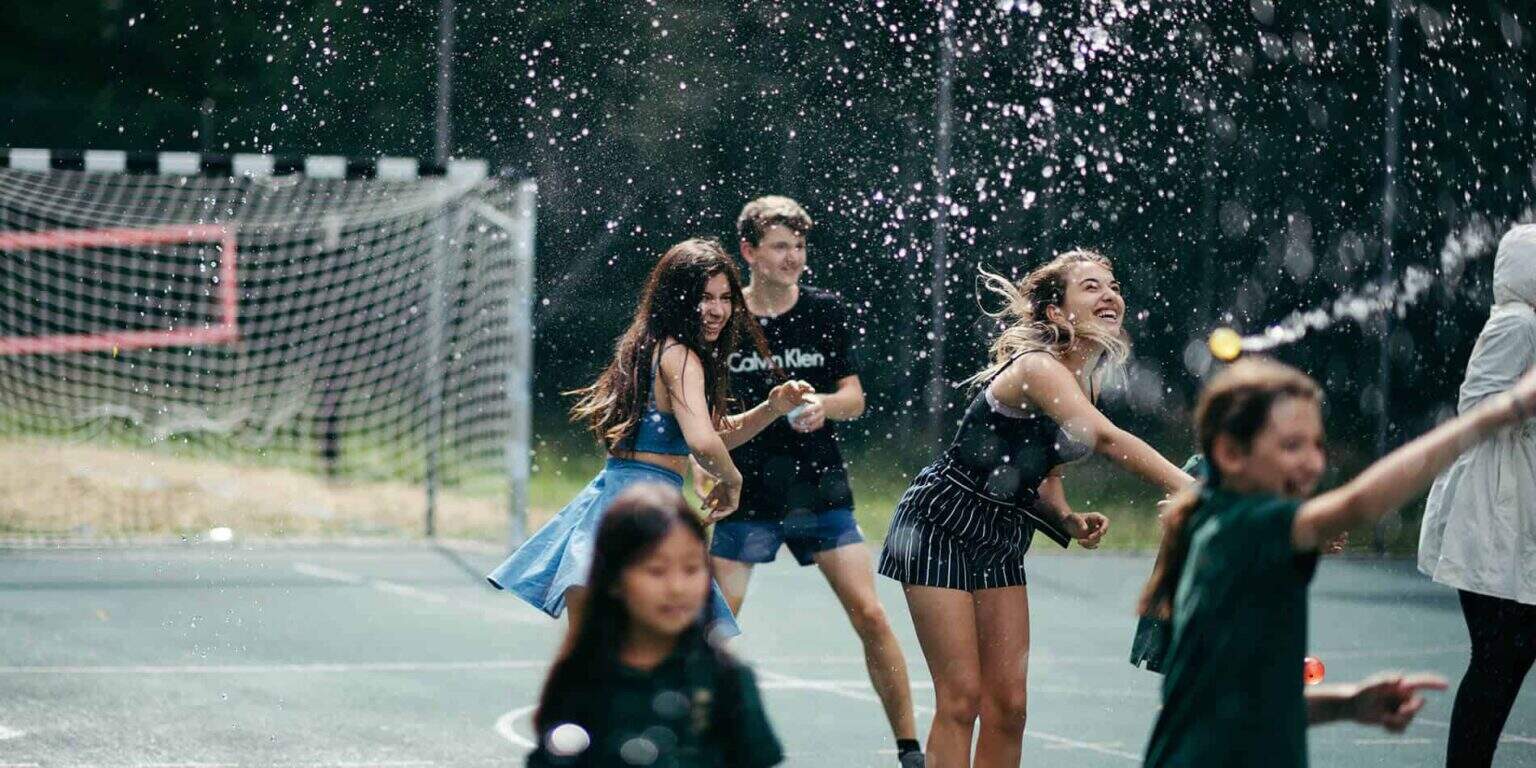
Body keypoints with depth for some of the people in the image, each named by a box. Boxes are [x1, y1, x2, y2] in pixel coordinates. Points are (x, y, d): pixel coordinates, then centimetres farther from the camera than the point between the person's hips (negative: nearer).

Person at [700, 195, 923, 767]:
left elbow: (854, 398, 5)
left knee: (870, 615, -6)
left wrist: (824, 405, -17)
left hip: (820, 489, 1)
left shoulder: (825, 310, 2)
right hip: (748, 497, -1)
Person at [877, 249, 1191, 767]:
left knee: (1008, 704, 2)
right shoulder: (1039, 367, -23)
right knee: (961, 697, -11)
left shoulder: (1084, 380, 4)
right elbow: (1104, 439, -41)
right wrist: (1189, 490, -52)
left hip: (999, 540, 8)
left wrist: (1069, 519, -4)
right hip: (940, 526, -8)